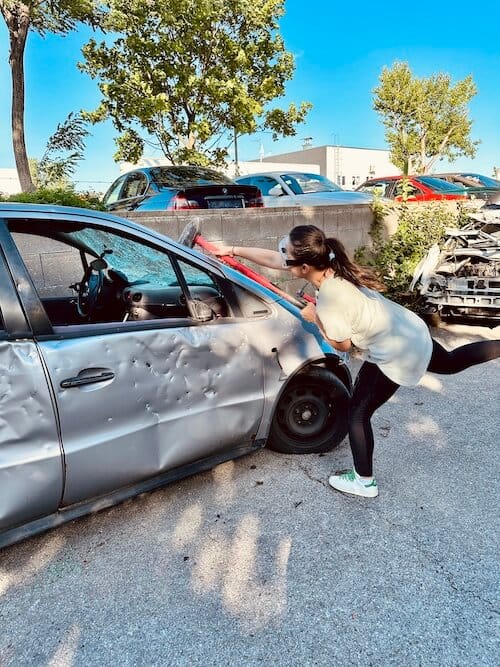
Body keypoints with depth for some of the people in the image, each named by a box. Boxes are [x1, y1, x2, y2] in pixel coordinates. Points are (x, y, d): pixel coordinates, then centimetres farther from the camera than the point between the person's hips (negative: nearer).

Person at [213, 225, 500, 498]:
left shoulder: (329, 299, -31)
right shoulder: (331, 265, -8)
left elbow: (343, 345, -14)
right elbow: (272, 258, 2)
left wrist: (315, 318, -7)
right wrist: (233, 250, 5)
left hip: (395, 354, -8)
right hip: (411, 330, 9)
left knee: (358, 414, 5)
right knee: (450, 362, 33)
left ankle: (364, 481, 22)